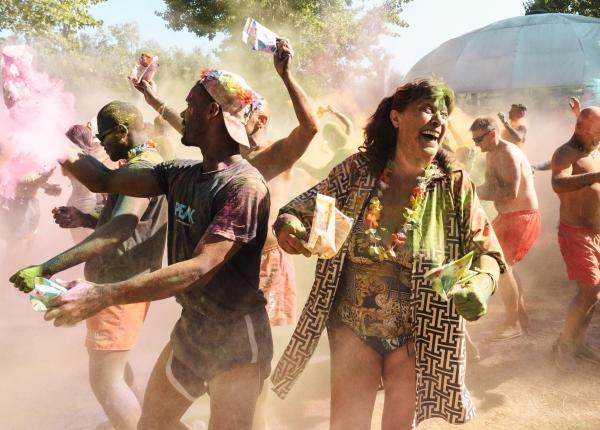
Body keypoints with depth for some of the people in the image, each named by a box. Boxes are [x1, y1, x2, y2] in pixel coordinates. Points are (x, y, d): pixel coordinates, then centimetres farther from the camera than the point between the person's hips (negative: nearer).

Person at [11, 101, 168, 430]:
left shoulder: (140, 169, -23)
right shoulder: (147, 165, 12)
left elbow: (118, 229, -39)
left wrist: (46, 268, -42)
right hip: (120, 280, 11)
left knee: (104, 379, -6)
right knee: (112, 362, 25)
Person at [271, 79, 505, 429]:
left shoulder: (455, 186, -7)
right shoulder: (357, 171, -6)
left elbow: (487, 250, -5)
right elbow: (302, 210, -1)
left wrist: (481, 283, -27)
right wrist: (288, 228, -24)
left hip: (416, 336, 0)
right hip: (352, 329, 0)